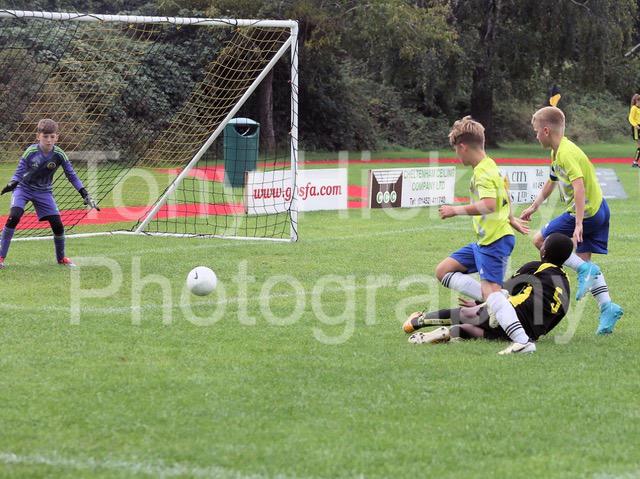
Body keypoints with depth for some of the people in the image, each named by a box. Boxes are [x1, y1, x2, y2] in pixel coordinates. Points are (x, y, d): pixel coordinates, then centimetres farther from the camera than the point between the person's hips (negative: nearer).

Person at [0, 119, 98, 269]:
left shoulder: (59, 154, -16)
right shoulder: (31, 152, -22)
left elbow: (71, 175, -9)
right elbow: (19, 172, -16)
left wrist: (85, 194, -16)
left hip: (43, 191, 2)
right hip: (23, 188, -2)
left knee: (57, 224, -5)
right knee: (14, 216, -25)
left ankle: (61, 258, 20)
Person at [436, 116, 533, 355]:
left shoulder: (483, 172, -15)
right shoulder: (490, 166, 17)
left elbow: (488, 205, -32)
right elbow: (503, 199, 33)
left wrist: (457, 210, -23)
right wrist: (511, 220, 48)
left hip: (494, 241, -11)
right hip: (485, 241, 11)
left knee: (491, 290, -21)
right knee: (443, 271, 12)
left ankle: (523, 341, -33)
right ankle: (494, 301, -1)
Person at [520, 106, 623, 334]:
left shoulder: (567, 153, -20)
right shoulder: (558, 152, 12)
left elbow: (579, 187, -30)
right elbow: (551, 181, 28)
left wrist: (578, 223, -34)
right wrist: (534, 206, 33)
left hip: (586, 211, -10)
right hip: (598, 210, 10)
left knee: (540, 240, -3)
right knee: (583, 258, 13)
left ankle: (584, 270, -11)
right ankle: (607, 306, 5)